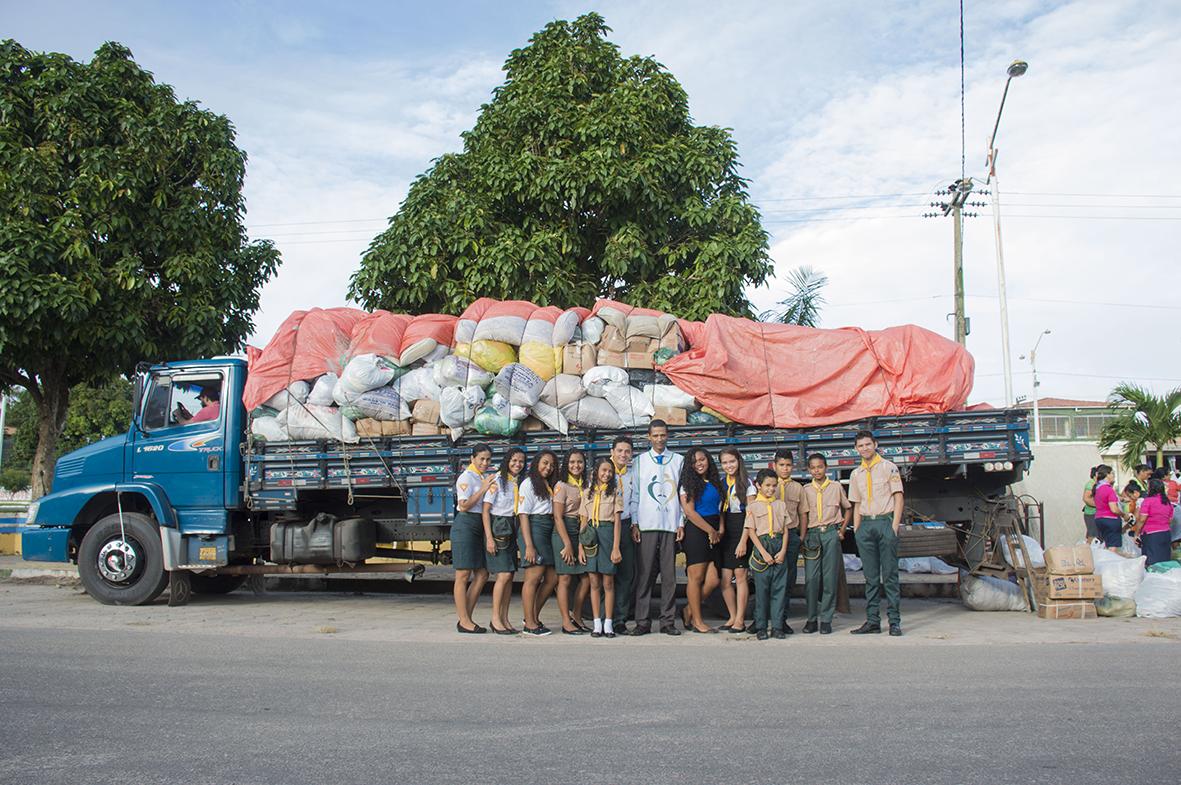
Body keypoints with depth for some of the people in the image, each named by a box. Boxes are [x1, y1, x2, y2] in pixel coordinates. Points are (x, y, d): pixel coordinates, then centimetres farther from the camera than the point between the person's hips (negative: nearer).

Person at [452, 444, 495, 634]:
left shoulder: (487, 478, 14)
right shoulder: (467, 477, -8)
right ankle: (464, 621, 1)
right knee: (463, 575, -3)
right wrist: (483, 489, -14)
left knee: (482, 574, 8)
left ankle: (466, 618, 15)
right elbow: (464, 505, -15)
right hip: (466, 524, -8)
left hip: (481, 526, 8)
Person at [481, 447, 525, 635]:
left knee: (510, 576, 5)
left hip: (512, 530, 6)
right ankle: (495, 619, -4)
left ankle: (504, 619, 11)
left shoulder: (521, 483, 10)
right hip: (497, 528, -6)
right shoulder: (497, 481, -8)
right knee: (504, 574, -12)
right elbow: (486, 510, -9)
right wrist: (489, 538, -16)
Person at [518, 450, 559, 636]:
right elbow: (523, 515, -8)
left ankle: (533, 616, 18)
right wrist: (529, 545, -16)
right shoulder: (529, 483, -2)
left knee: (552, 578, 6)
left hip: (548, 532, 8)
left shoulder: (550, 486, 20)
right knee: (534, 577, -7)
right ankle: (529, 624, -1)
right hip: (534, 530, -8)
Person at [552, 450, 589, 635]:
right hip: (563, 532, -6)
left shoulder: (585, 485, 12)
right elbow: (558, 517, -9)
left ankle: (576, 616, 18)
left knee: (585, 577, 2)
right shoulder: (562, 485, -5)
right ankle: (566, 622, 2)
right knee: (565, 578, -5)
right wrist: (567, 544, -12)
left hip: (582, 532, 6)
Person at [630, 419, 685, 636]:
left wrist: (681, 523, 2)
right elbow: (635, 494, 8)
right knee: (644, 573, -2)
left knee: (669, 574, 1)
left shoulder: (678, 461, 10)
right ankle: (643, 622, 2)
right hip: (647, 525, 0)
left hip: (671, 525, 1)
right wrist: (634, 522, 0)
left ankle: (667, 621, 8)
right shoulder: (639, 461, 9)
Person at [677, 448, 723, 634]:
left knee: (713, 580, 0)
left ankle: (689, 611, 17)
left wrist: (721, 529, 2)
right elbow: (689, 512, -8)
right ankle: (697, 621, 5)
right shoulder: (689, 483, -2)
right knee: (696, 577, -4)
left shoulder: (715, 483, 17)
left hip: (714, 534, 6)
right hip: (696, 531, -6)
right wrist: (710, 530, -9)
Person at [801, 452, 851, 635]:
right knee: (811, 578, -4)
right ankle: (812, 619, 4)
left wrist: (842, 530, 8)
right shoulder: (806, 490, 10)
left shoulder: (836, 487, 8)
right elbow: (804, 515, 8)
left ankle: (826, 620, 4)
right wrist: (802, 537, -2)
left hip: (831, 534, -1)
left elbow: (848, 508, 18)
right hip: (812, 534, 1)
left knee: (830, 578, -2)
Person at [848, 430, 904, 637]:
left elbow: (898, 497, -2)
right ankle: (872, 620, 10)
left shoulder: (888, 467, 1)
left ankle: (895, 621, 0)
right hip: (865, 524, 4)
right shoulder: (856, 474, 14)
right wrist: (856, 530, 8)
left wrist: (894, 526, -10)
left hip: (885, 521, -4)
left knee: (890, 574, -4)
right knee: (871, 576, 6)